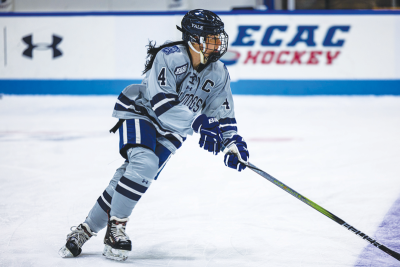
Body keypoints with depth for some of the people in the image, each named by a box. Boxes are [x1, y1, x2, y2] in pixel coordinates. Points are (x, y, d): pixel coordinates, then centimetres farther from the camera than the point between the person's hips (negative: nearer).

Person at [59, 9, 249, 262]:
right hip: (141, 113, -5)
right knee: (144, 162, -31)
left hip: (170, 133, 5)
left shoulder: (219, 74, -5)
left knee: (135, 176, -6)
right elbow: (161, 102, -34)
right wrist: (197, 123, -43)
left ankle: (87, 229, 5)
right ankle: (116, 226, -18)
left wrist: (233, 142, -21)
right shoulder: (169, 57, -24)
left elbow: (224, 117, -2)